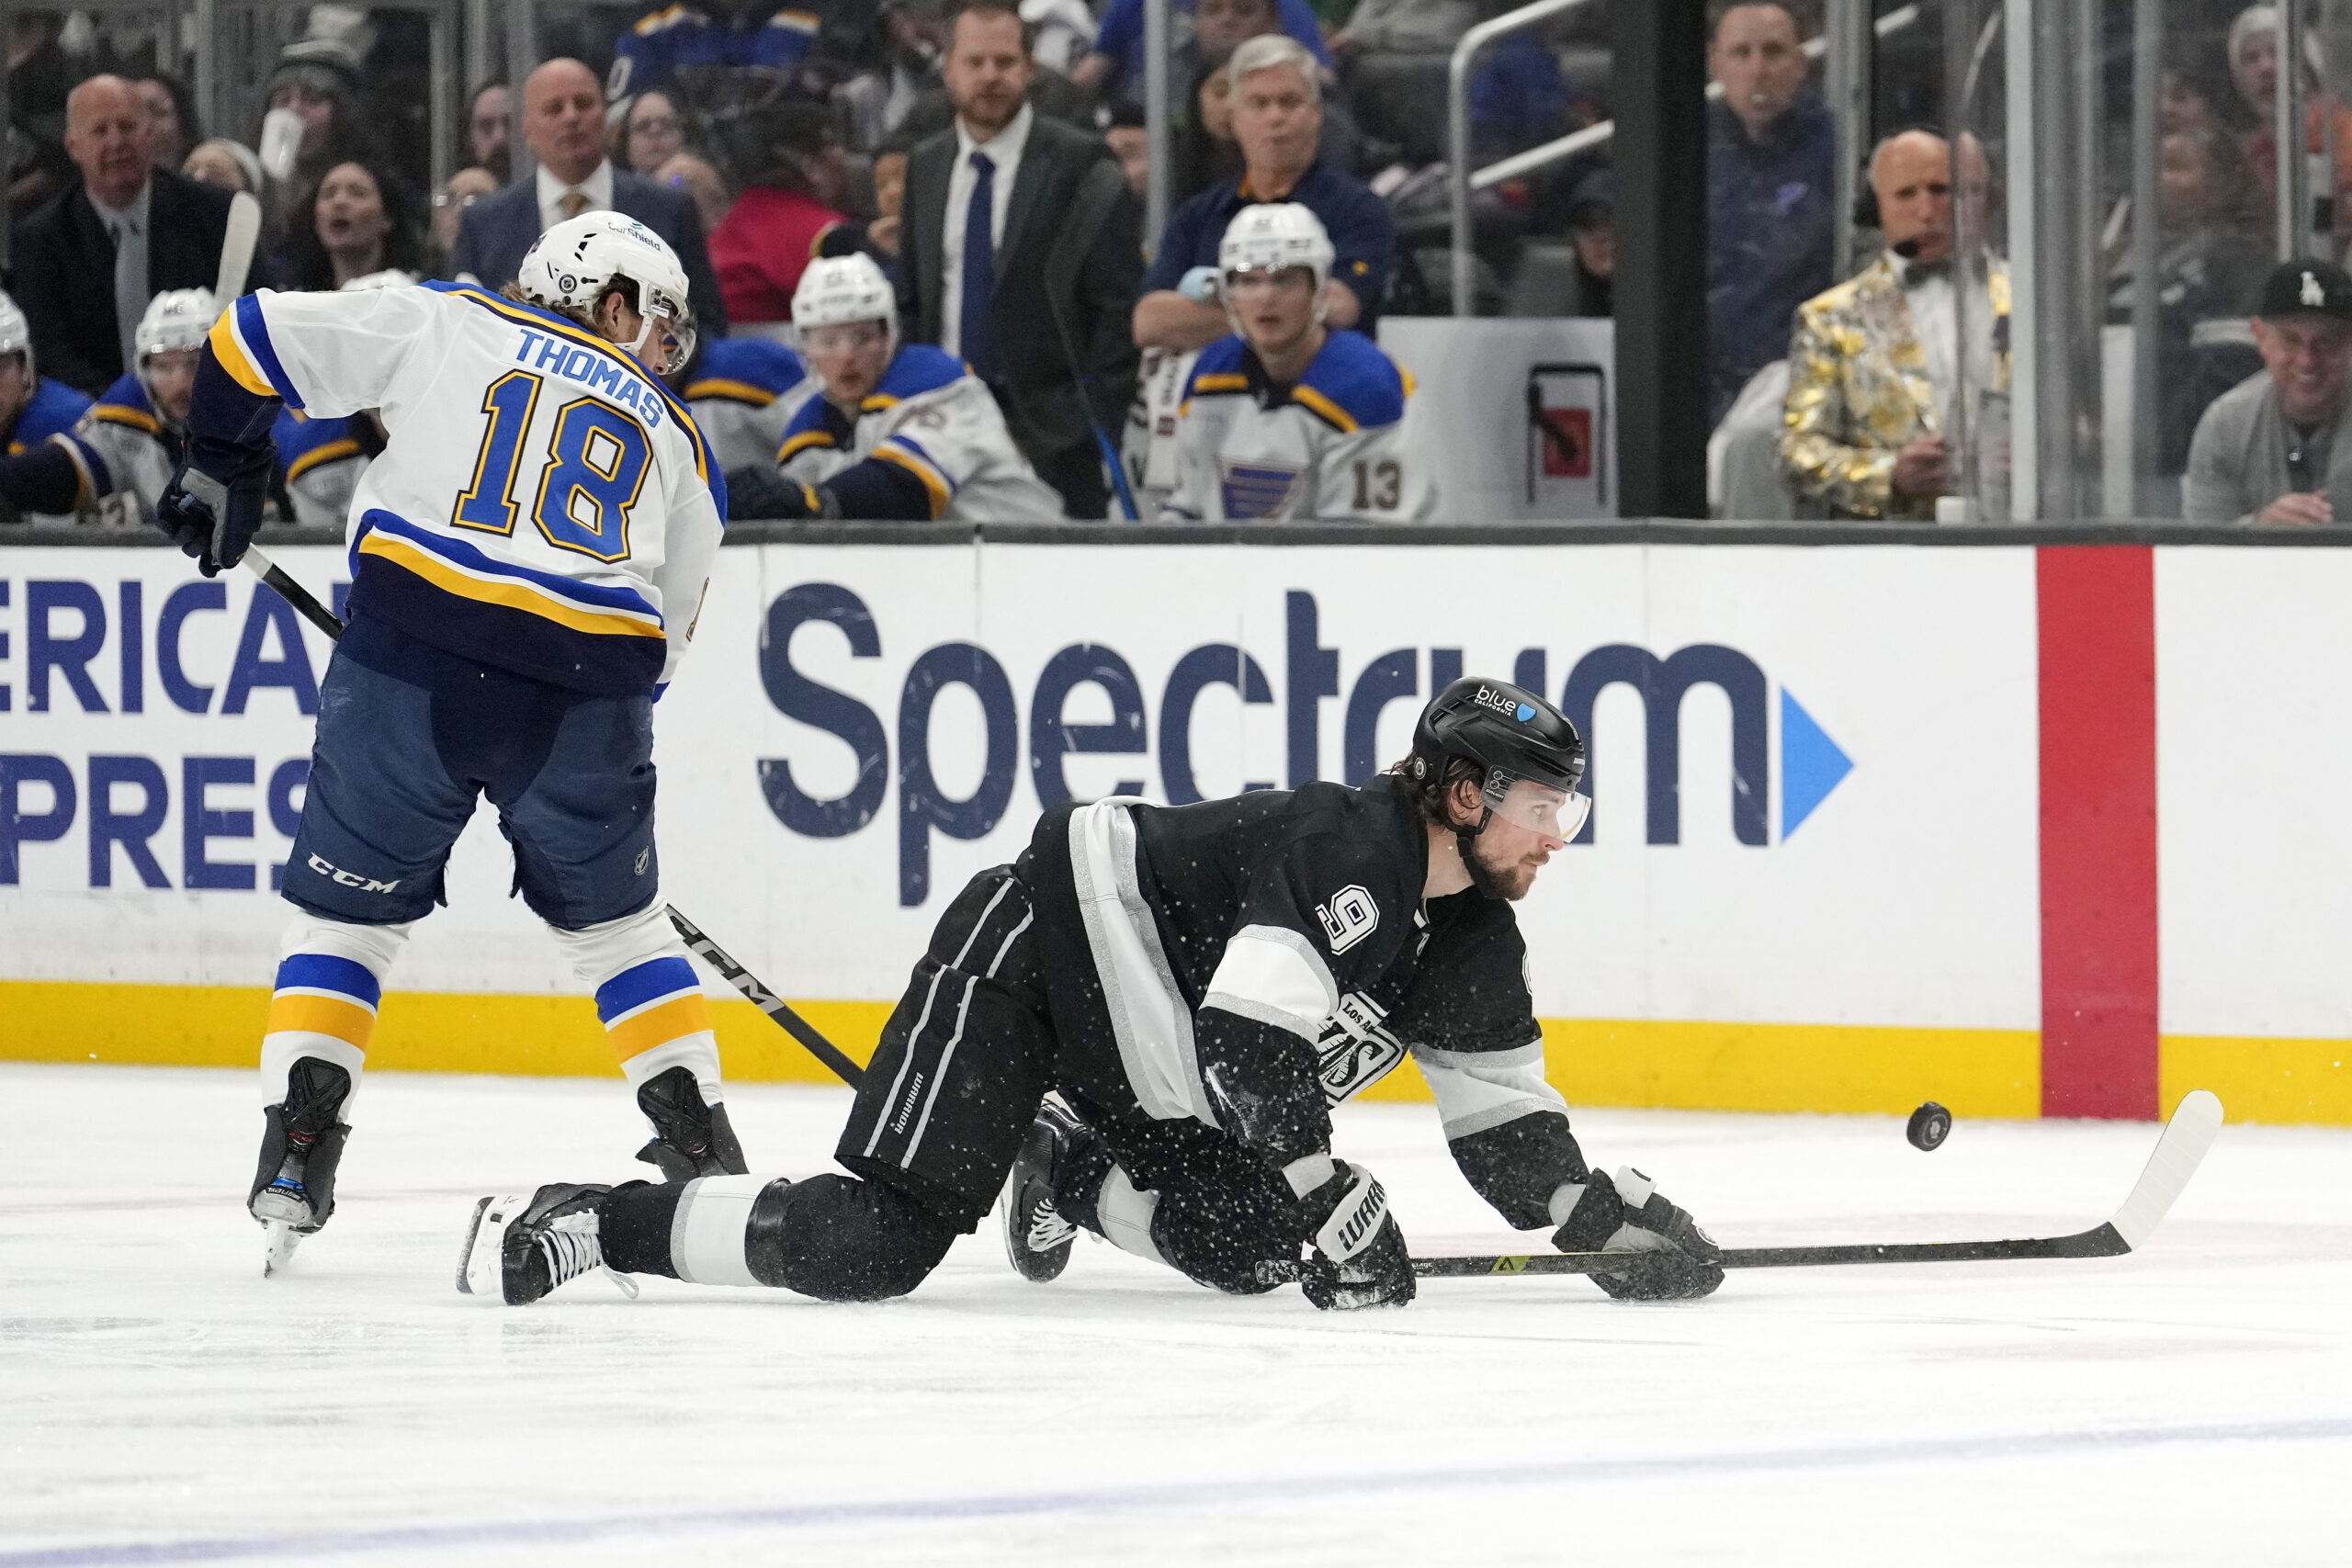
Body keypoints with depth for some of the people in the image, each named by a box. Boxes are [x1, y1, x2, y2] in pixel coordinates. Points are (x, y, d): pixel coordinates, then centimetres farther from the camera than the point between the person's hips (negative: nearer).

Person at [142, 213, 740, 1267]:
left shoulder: (446, 328, 15)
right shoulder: (675, 443, 21)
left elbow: (258, 338, 11)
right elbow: (662, 640, 24)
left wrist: (222, 471, 25)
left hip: (413, 659, -1)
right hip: (586, 683, 1)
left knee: (347, 907, 13)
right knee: (615, 920, 22)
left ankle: (295, 1145, 2)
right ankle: (702, 1150, 20)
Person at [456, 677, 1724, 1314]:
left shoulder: (1473, 942, 3)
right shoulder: (1347, 851, -26)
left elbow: (1506, 1129, 10)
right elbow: (1247, 1038, -34)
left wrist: (1602, 1213, -4)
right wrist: (1335, 1199, -31)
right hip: (1037, 948, -10)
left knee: (1248, 1241, -1)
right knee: (870, 1249, -20)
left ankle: (1067, 1165, 25)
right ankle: (573, 1227, -9)